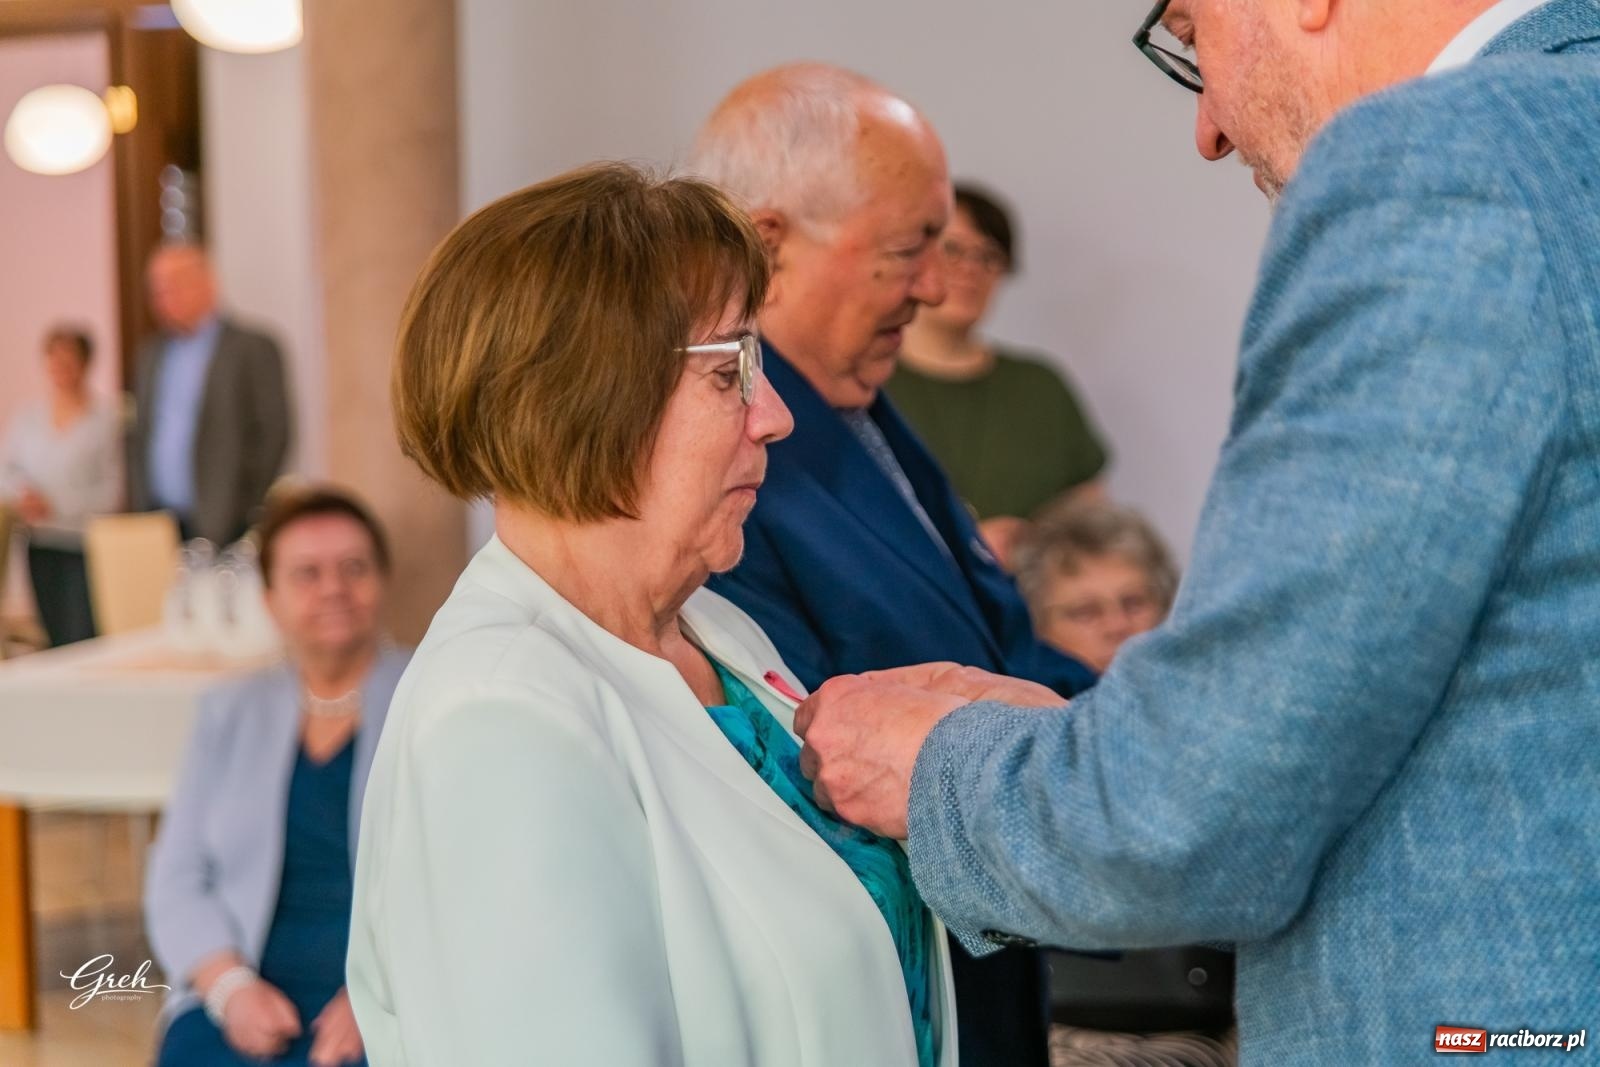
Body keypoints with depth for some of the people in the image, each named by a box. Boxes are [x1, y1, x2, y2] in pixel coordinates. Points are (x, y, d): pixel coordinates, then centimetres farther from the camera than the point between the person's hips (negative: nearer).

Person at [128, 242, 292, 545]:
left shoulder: (253, 348, -3)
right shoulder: (151, 353, 17)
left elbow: (274, 434, -7)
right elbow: (138, 437, 18)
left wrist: (247, 511, -11)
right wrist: (138, 507, 9)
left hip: (220, 522, -5)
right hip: (156, 523, 5)